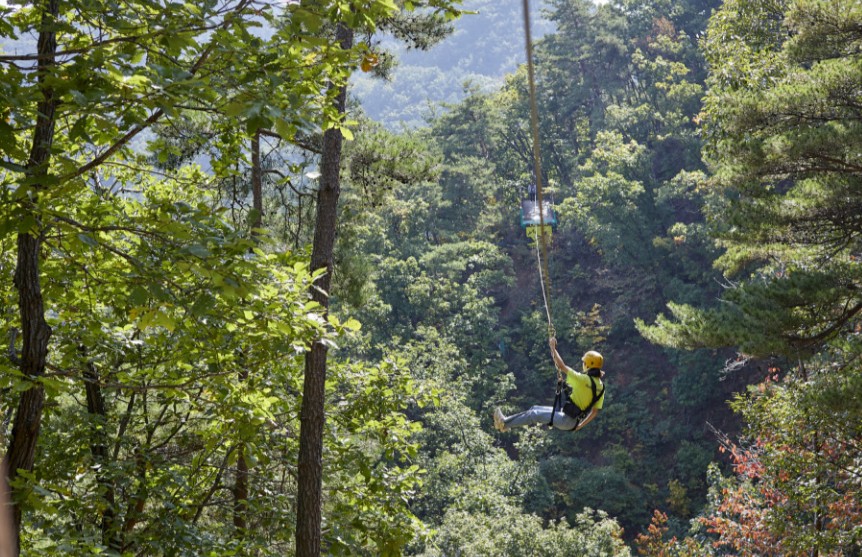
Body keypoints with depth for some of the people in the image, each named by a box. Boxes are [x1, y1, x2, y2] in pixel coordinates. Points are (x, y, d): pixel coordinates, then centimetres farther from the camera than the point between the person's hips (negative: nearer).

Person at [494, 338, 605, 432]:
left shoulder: (583, 380, -21)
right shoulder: (601, 387, 2)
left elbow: (562, 366, -17)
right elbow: (595, 411, 6)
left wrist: (553, 348, -6)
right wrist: (579, 426, 15)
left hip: (566, 420, -8)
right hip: (574, 422, 8)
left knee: (535, 414, 3)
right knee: (535, 409, 15)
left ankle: (505, 423, 12)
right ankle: (507, 421, 21)